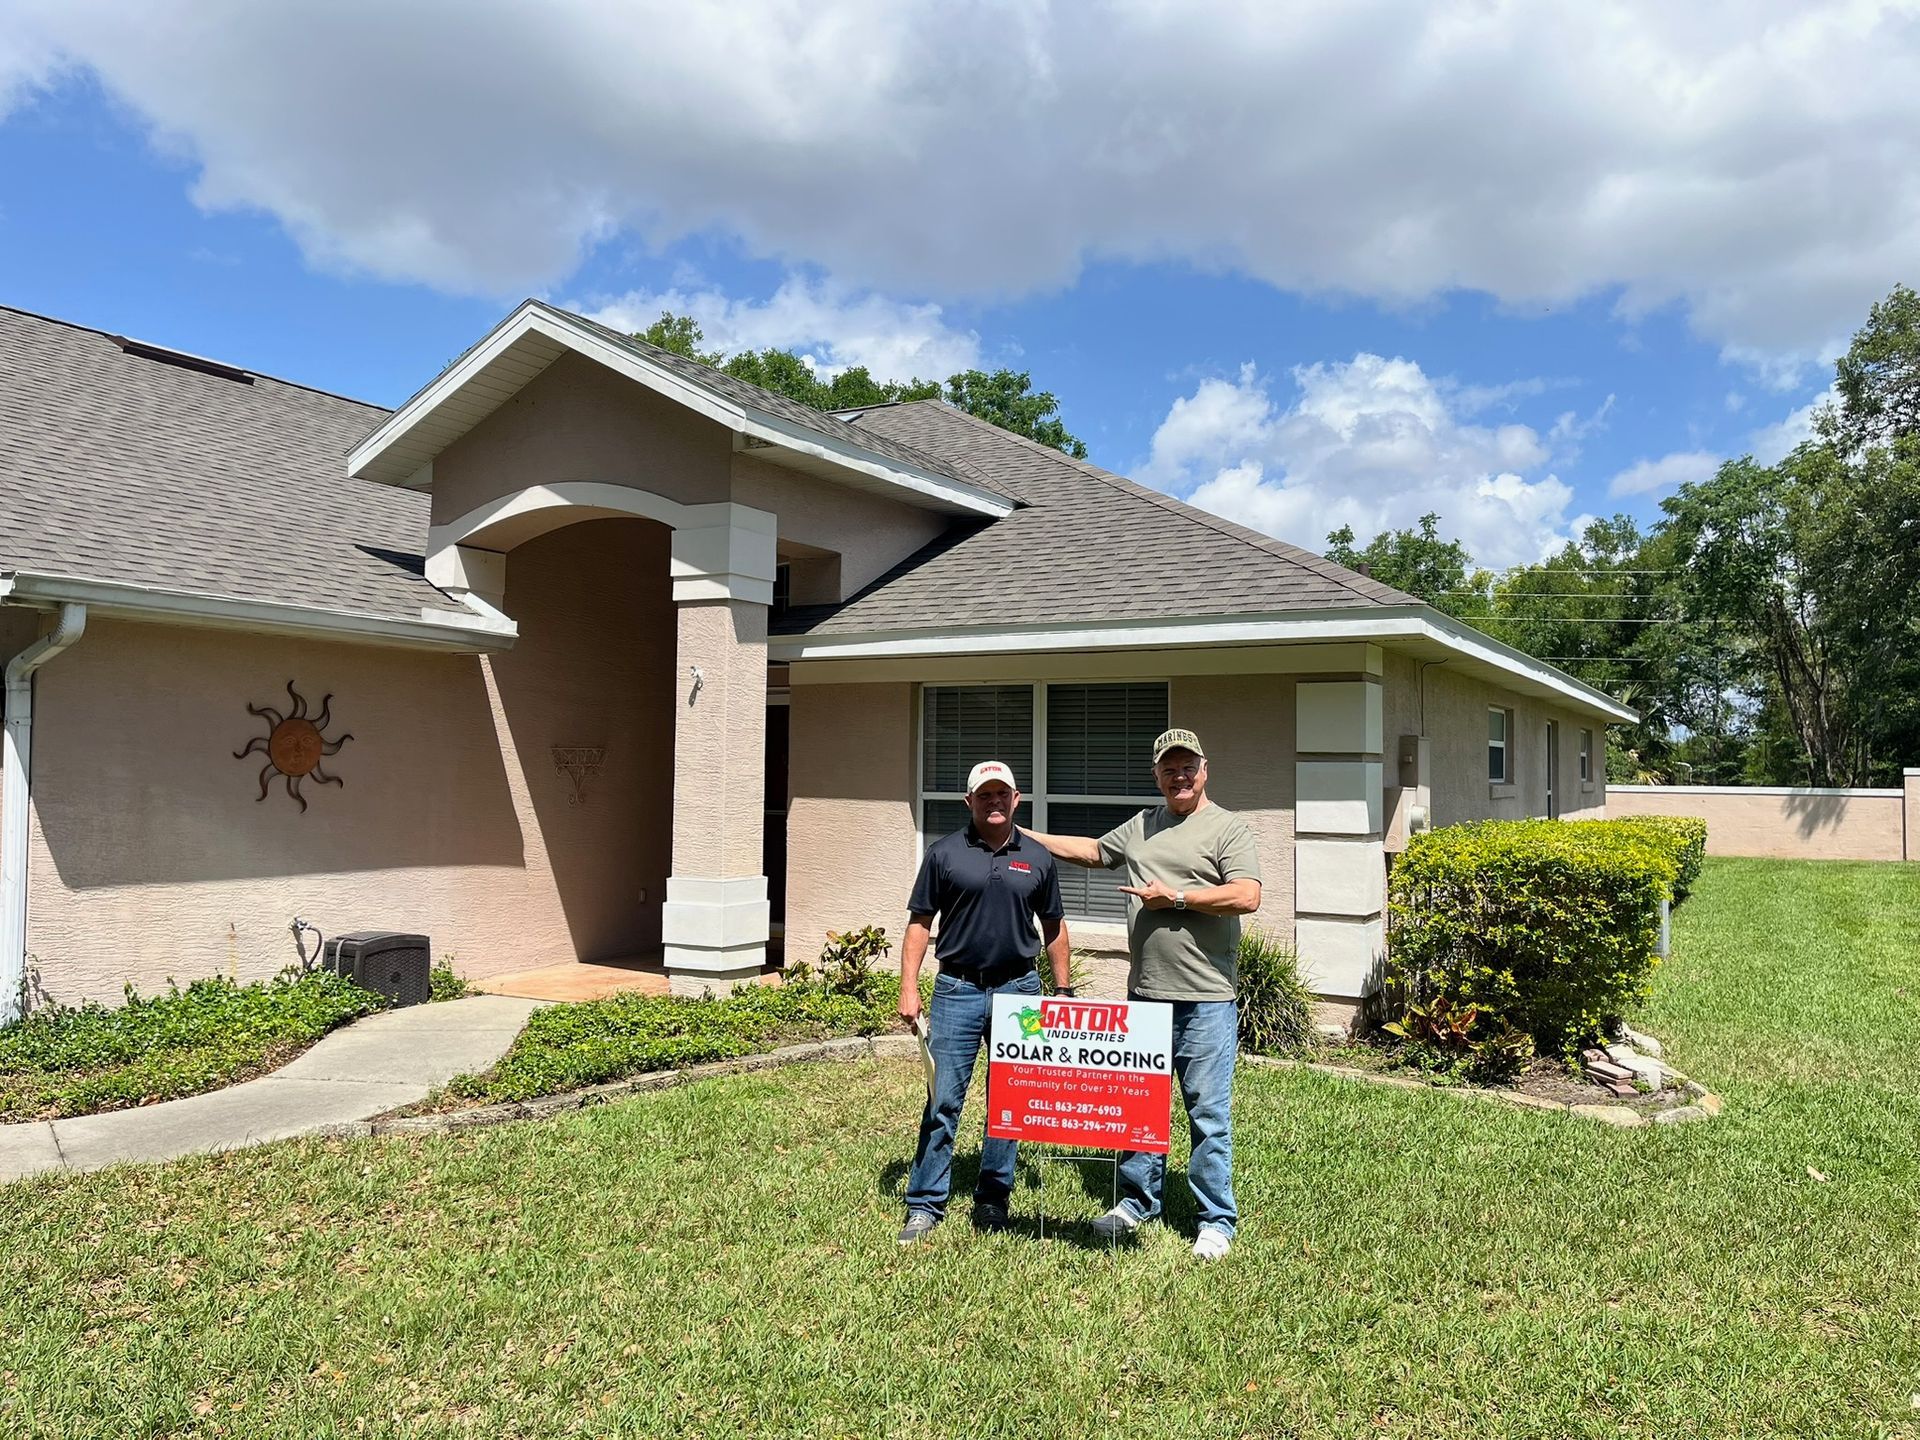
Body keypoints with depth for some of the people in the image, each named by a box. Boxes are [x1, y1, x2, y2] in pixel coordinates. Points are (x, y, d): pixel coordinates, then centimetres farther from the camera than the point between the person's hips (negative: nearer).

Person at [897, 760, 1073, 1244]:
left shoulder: (1037, 859, 6)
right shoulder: (944, 854, 1)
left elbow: (1053, 929, 14)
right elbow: (919, 923, 2)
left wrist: (1063, 991, 10)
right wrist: (909, 988, -6)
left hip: (1019, 990, 2)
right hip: (958, 989, -2)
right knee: (943, 1100, -1)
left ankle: (993, 1200, 22)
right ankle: (924, 1206, 9)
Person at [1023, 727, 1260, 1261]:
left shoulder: (1226, 827, -4)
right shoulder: (1140, 827, 15)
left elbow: (1247, 896, -15)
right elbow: (1092, 850, 28)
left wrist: (1176, 898, -14)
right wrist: (1025, 834, 28)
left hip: (1205, 998, -6)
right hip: (1145, 994, 6)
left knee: (1209, 1112, 0)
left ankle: (1216, 1220, 13)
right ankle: (1138, 1202, 29)